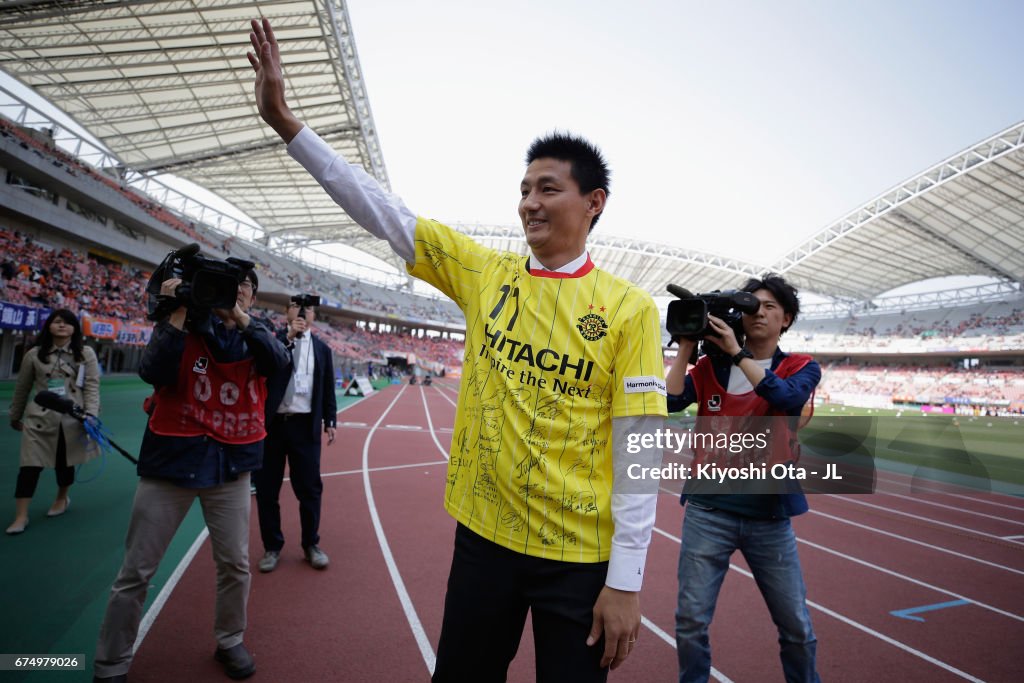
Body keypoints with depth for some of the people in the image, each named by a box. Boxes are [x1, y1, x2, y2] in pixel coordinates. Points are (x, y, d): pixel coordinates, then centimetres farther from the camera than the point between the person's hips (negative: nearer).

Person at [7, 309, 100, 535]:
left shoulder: (86, 354, 1)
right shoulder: (34, 355, 5)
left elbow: (92, 387, -5)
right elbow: (22, 388, 13)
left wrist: (91, 416, -15)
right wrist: (15, 417, 19)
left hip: (73, 419, 0)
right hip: (40, 419, 1)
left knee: (65, 463, 13)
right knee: (30, 466, -3)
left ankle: (62, 499, 38)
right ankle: (21, 516, 4)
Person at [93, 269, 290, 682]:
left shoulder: (255, 336, 6)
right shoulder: (184, 325, -1)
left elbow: (279, 362, -16)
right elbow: (153, 373, -17)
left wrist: (240, 317, -23)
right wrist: (178, 313, -21)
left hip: (231, 464, 2)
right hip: (172, 459, -2)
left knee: (235, 564, 11)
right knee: (136, 571, 6)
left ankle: (229, 642, 34)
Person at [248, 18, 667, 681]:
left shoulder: (630, 308, -10)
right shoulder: (484, 272, 0)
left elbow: (640, 450, -11)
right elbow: (381, 210, -1)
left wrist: (626, 582, -10)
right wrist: (283, 118, -4)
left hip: (581, 556, -3)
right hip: (483, 533, 4)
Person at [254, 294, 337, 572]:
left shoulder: (322, 349, 10)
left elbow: (328, 388, 11)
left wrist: (330, 421, 6)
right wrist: (289, 338, -17)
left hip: (305, 425, 1)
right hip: (271, 423, 0)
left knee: (310, 487, 5)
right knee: (267, 488, 8)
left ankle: (311, 545, 21)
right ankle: (272, 547, 23)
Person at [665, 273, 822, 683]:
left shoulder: (801, 369, 4)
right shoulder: (710, 366, 4)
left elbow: (787, 397, -19)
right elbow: (669, 402, -11)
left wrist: (735, 350, -21)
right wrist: (687, 345, -10)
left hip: (770, 515, 0)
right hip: (708, 511, 0)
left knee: (797, 627, 13)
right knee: (691, 620, 3)